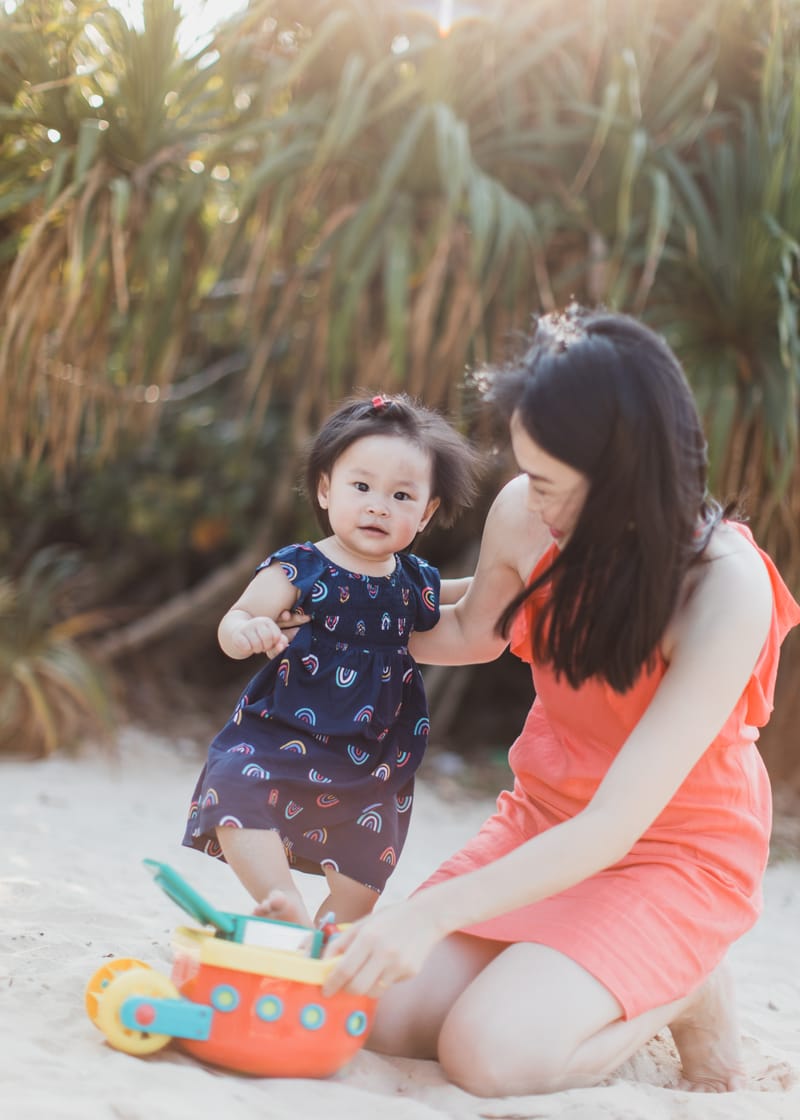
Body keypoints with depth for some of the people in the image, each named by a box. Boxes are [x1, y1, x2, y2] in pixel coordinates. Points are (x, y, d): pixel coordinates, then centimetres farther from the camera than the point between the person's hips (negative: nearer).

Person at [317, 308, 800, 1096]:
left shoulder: (728, 589, -29)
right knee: (391, 1021, -10)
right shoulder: (524, 513, -12)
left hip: (673, 854, -5)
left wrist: (434, 913, -35)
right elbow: (475, 631, 14)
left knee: (488, 1056, -23)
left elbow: (616, 823, -31)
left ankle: (686, 994, 3)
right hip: (541, 820, 5)